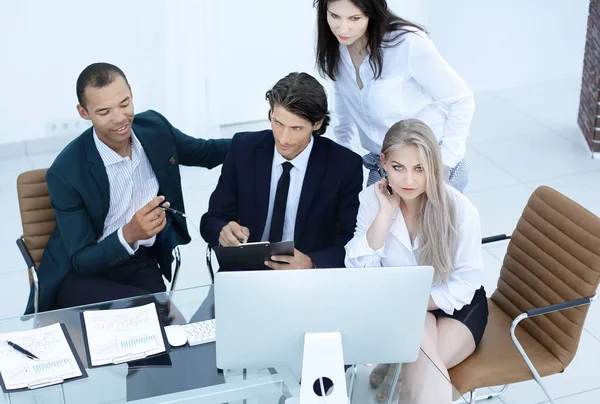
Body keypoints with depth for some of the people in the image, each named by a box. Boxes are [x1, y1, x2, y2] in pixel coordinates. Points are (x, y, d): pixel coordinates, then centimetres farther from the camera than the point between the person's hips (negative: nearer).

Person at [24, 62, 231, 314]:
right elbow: (81, 260, -19)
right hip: (81, 274, -4)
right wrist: (128, 234, -37)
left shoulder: (154, 127, -7)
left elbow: (204, 152, 14)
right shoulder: (66, 172, -21)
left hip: (141, 263, 4)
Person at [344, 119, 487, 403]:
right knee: (421, 358, -29)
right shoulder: (371, 199, -12)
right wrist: (386, 212, -25)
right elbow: (359, 271, -19)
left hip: (454, 305, -1)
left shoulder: (459, 209, -19)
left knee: (420, 367, -28)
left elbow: (465, 283, -13)